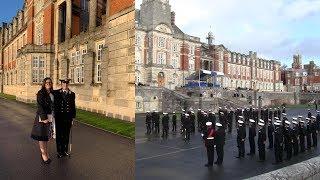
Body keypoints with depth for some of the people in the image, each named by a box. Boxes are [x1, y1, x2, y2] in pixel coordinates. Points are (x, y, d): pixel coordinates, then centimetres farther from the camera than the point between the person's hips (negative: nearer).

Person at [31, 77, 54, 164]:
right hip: (42, 116, -6)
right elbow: (40, 106, -14)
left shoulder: (52, 93, 9)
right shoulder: (40, 93, -9)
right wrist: (44, 118, -18)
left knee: (47, 135, 13)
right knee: (42, 135, 2)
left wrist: (52, 117, 7)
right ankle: (43, 154, 11)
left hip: (50, 116, 6)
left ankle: (45, 152, 25)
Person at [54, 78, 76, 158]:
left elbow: (73, 106, 7)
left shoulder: (72, 94, 5)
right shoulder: (56, 92, -1)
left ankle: (65, 150, 27)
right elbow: (54, 104, -3)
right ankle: (59, 151, 22)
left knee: (66, 134, 12)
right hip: (59, 116, -2)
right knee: (59, 134, 8)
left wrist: (73, 117, 5)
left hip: (68, 117, 2)